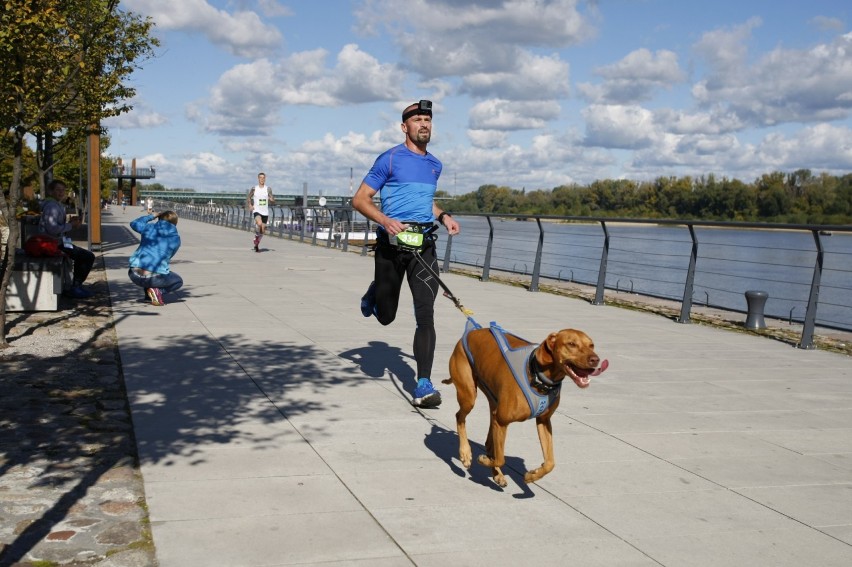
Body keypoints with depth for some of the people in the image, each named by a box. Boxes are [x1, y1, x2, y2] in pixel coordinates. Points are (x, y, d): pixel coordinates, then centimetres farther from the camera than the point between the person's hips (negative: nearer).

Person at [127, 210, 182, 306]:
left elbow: (134, 223, 25)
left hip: (135, 275, 3)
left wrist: (151, 216, 33)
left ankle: (148, 292, 22)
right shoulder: (176, 239, 5)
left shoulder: (150, 228, 5)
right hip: (154, 277, -3)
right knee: (178, 282, 24)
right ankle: (158, 290, -3)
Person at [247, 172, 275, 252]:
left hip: (265, 212, 3)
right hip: (256, 211, -3)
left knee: (263, 230, 7)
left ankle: (256, 244, 29)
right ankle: (256, 236, -4)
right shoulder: (254, 189, 1)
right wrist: (250, 205, 0)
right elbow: (249, 197, 16)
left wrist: (272, 200, -18)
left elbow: (273, 202, 5)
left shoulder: (268, 189, 3)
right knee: (259, 224, -31)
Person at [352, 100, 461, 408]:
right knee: (385, 316, 10)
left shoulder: (435, 165, 15)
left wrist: (443, 216, 11)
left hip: (424, 243, 3)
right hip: (391, 242, -3)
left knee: (426, 314, -11)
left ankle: (423, 385, -11)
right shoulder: (390, 159, -3)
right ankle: (374, 295, 47)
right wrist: (386, 221, -22)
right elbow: (360, 199, -5)